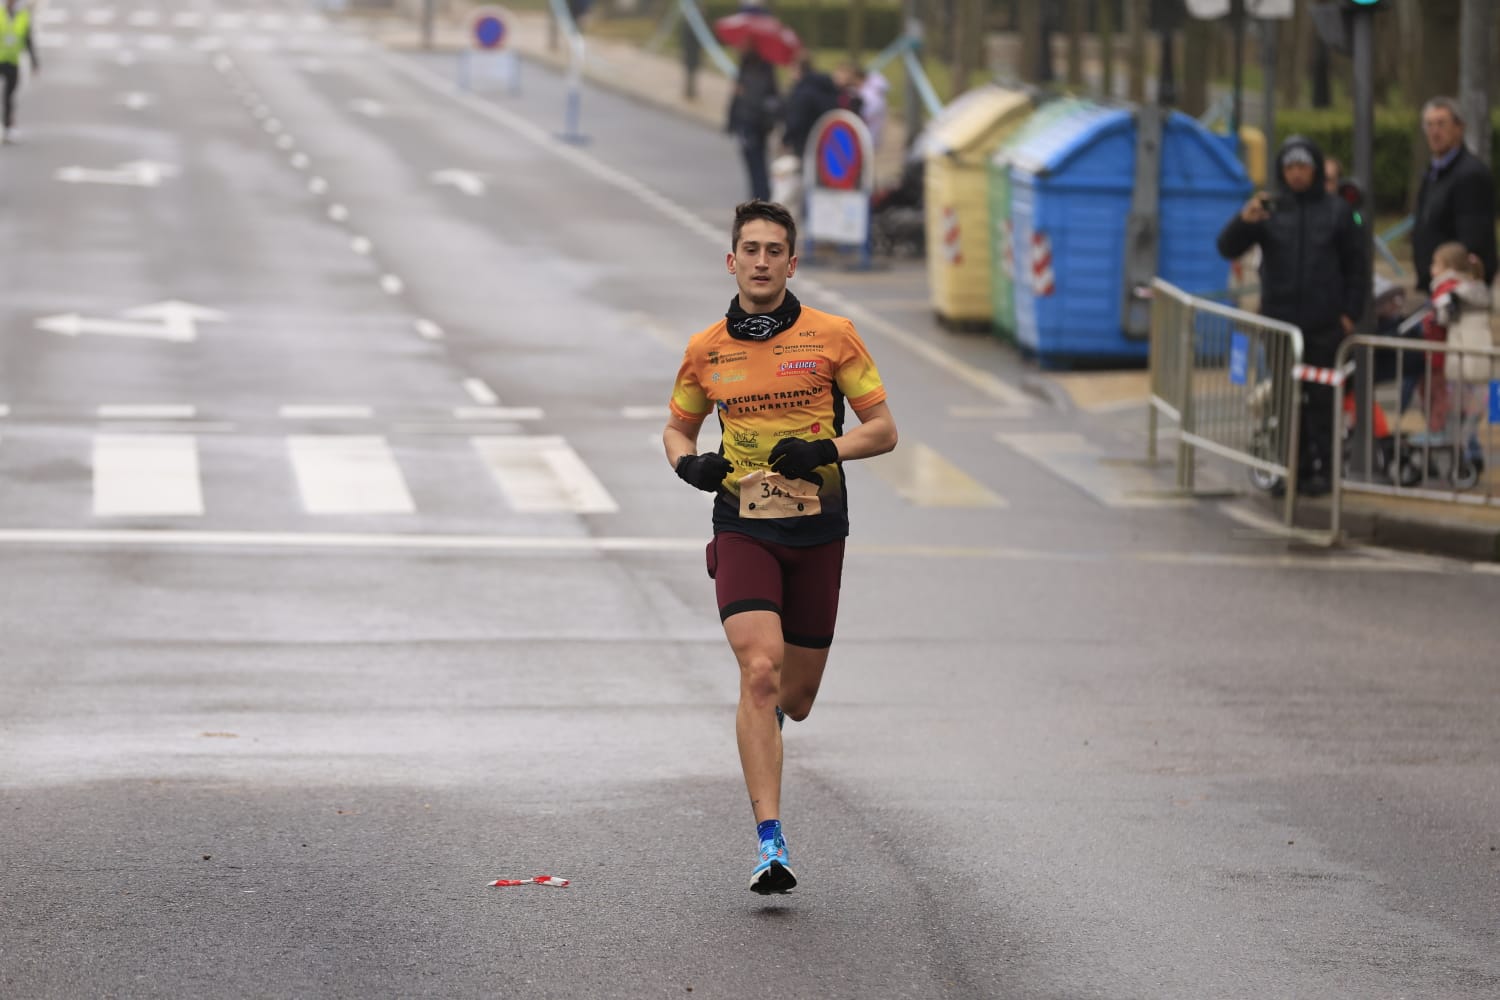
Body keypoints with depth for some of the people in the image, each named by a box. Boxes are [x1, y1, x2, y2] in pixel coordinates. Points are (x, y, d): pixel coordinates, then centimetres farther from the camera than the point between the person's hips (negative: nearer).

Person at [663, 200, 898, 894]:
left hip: (816, 531, 1)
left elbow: (883, 429, 2)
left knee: (795, 695, 7)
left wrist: (825, 450, -16)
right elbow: (677, 427, 20)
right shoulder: (705, 350, 5)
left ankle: (764, 715, 48)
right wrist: (687, 463, -3)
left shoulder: (832, 336, 0)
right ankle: (770, 844, -21)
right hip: (743, 529, -1)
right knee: (760, 668, -20)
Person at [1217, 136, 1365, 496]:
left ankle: (1321, 469, 1)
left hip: (1324, 325, -1)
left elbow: (1356, 266, 9)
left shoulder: (1337, 212, 6)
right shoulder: (1269, 210, 5)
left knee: (1321, 399, -1)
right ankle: (1291, 468, 8)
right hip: (1280, 321, 1)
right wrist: (1243, 220, -24)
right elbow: (1227, 248, -4)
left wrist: (1350, 313, -1)